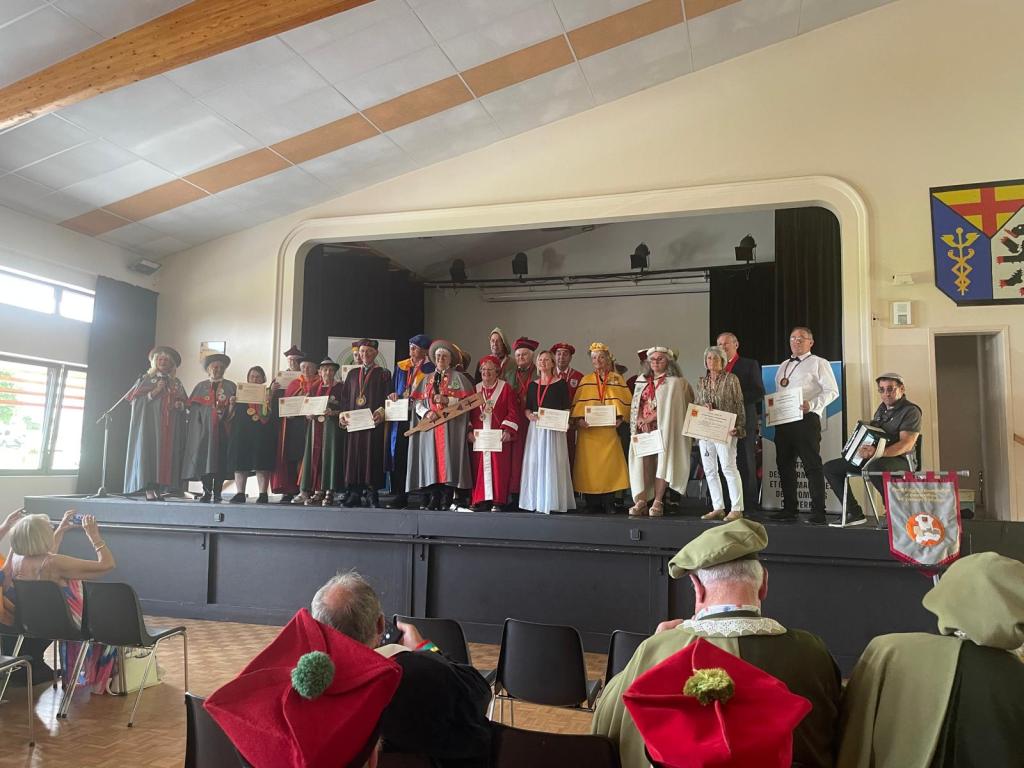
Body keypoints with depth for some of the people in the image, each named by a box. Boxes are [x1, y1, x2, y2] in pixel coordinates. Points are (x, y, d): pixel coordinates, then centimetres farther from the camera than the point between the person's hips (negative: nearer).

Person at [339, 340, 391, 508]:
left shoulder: (383, 374, 7)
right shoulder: (352, 374, 18)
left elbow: (388, 398, -1)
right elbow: (345, 397, 15)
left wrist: (381, 412, -19)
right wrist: (343, 413, -1)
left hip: (374, 421, -3)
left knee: (372, 455, -6)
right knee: (354, 454, 0)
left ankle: (371, 492, -4)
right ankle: (354, 492, 3)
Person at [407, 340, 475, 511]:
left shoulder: (458, 377, 6)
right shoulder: (427, 379, 18)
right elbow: (417, 402, 11)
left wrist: (447, 400, -13)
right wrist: (426, 412, -8)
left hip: (450, 427, -3)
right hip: (430, 425, 4)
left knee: (448, 460, -8)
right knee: (431, 460, 0)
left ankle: (447, 500, -6)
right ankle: (433, 499, 4)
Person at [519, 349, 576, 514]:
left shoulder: (561, 383, 1)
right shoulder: (533, 385, 15)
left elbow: (567, 408, -2)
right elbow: (527, 407, 14)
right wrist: (530, 415, -6)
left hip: (554, 428, -4)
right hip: (535, 428, 5)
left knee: (552, 463, -5)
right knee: (534, 462, 2)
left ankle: (552, 502, -1)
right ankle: (536, 501, 7)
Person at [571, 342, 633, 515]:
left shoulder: (617, 379, 11)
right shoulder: (586, 380, 14)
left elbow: (625, 401, 5)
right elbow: (578, 404, 7)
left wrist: (619, 417, -10)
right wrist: (579, 419, -10)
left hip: (608, 429, -1)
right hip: (588, 430, 1)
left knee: (609, 463, -7)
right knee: (589, 464, -2)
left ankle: (607, 502, -2)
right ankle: (592, 502, 5)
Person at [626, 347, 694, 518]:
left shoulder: (675, 382, 2)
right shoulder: (642, 380, 17)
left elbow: (669, 406, -7)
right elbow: (636, 404, 13)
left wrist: (650, 418, -9)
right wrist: (641, 420, -4)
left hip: (663, 428, -4)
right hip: (644, 427, 4)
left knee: (661, 462, -8)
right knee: (643, 463, -5)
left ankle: (658, 503, -6)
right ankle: (641, 501, -6)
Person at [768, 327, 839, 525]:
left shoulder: (818, 363, 3)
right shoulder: (783, 366, 23)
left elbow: (832, 391, -5)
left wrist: (812, 404, -20)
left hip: (806, 419, -7)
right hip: (782, 421, 7)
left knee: (812, 465, -7)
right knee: (784, 465, 9)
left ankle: (818, 512, -5)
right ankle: (789, 509, 18)